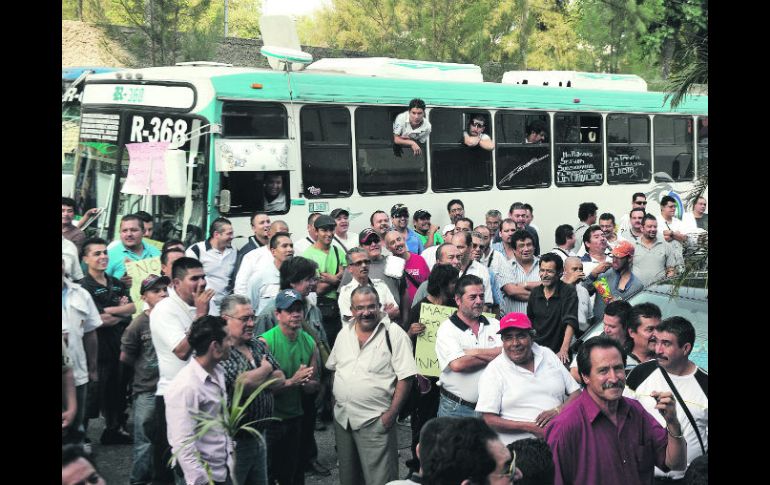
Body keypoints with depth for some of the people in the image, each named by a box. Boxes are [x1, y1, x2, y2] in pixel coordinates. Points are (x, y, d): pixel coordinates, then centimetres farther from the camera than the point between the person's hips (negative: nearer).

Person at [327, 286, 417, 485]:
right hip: (342, 418, 6)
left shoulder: (394, 334, -10)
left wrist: (391, 414, -17)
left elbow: (405, 377, -12)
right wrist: (335, 400, 10)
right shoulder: (345, 332, 9)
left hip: (375, 421, -6)